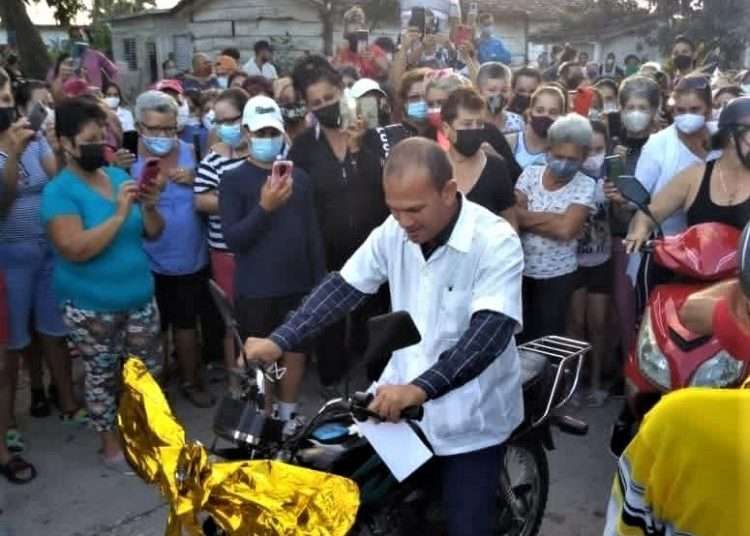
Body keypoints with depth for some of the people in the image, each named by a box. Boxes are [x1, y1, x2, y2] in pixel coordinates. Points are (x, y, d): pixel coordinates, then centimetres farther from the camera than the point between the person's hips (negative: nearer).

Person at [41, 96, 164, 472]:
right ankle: (110, 446, 27)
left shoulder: (118, 175, 4)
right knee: (102, 376, 9)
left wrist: (150, 206, -15)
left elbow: (153, 233, 6)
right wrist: (120, 214, -26)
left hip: (139, 296, 5)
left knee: (148, 369, 15)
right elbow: (76, 249, -26)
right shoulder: (59, 192, -13)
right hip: (91, 307, -5)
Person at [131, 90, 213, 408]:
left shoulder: (190, 151, -1)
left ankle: (190, 381, 36)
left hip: (191, 259, 3)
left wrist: (194, 181, -15)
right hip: (150, 263, -2)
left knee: (186, 323, 19)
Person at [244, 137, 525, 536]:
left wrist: (420, 388, -42)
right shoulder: (393, 232, -4)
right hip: (399, 401, 5)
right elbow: (342, 288, 0)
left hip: (469, 418, -4)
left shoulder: (496, 241, -21)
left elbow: (490, 332, -31)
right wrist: (279, 341, -10)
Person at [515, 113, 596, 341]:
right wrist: (555, 220, -19)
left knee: (547, 337, 7)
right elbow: (513, 216, -11)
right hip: (521, 269, 2)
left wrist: (528, 216, -11)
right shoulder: (530, 173, 0)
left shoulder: (585, 185, -7)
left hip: (558, 275, -2)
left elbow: (566, 229, -19)